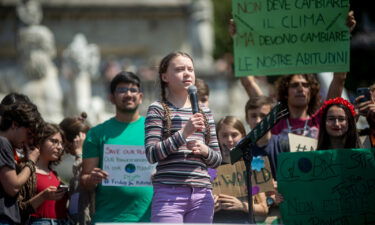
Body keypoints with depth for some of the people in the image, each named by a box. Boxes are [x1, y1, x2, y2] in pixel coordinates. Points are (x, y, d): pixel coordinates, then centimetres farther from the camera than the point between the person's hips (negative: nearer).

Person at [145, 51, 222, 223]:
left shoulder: (204, 112, 18)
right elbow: (151, 154, -10)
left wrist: (205, 150, -4)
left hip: (202, 194, 5)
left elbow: (217, 160, 19)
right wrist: (184, 133, -18)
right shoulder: (158, 109, 2)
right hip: (169, 193, -5)